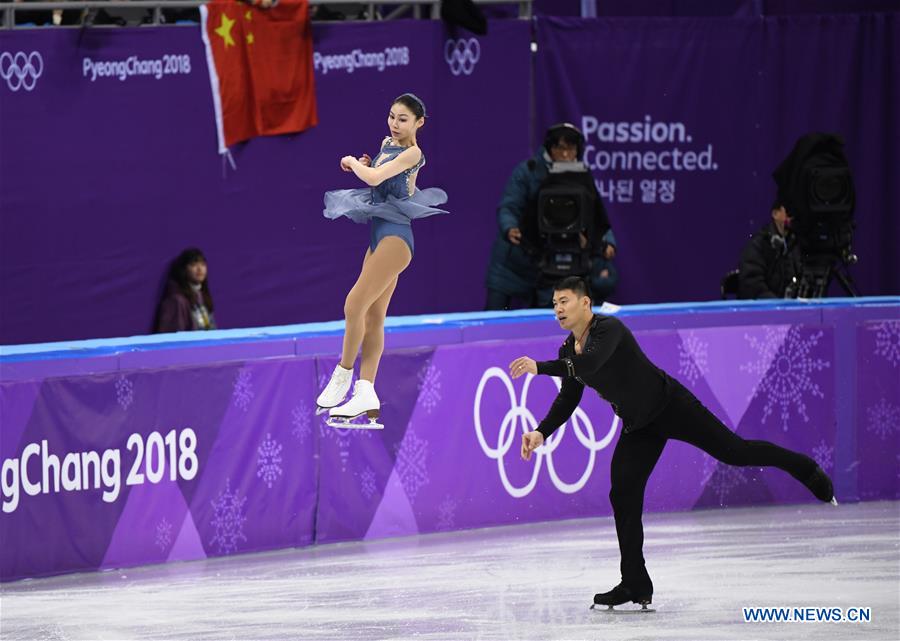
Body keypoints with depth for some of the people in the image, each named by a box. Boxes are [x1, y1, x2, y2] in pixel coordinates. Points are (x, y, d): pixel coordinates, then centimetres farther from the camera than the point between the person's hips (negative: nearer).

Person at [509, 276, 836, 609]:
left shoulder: (609, 329, -25)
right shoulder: (568, 351, 0)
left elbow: (589, 364, -43)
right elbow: (568, 399, 10)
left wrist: (540, 368, -43)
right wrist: (541, 433, -4)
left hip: (670, 406, -7)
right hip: (637, 426, 7)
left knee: (734, 451, -4)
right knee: (623, 495, -4)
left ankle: (807, 470, 21)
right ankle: (635, 586, 1)